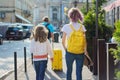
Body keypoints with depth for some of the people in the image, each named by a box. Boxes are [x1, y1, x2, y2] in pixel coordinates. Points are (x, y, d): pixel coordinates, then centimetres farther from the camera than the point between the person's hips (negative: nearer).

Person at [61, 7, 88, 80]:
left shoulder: (66, 27, -7)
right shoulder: (82, 27, -4)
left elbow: (63, 41, -4)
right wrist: (85, 50, 10)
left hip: (70, 52, -1)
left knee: (69, 70, 17)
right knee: (79, 71, 7)